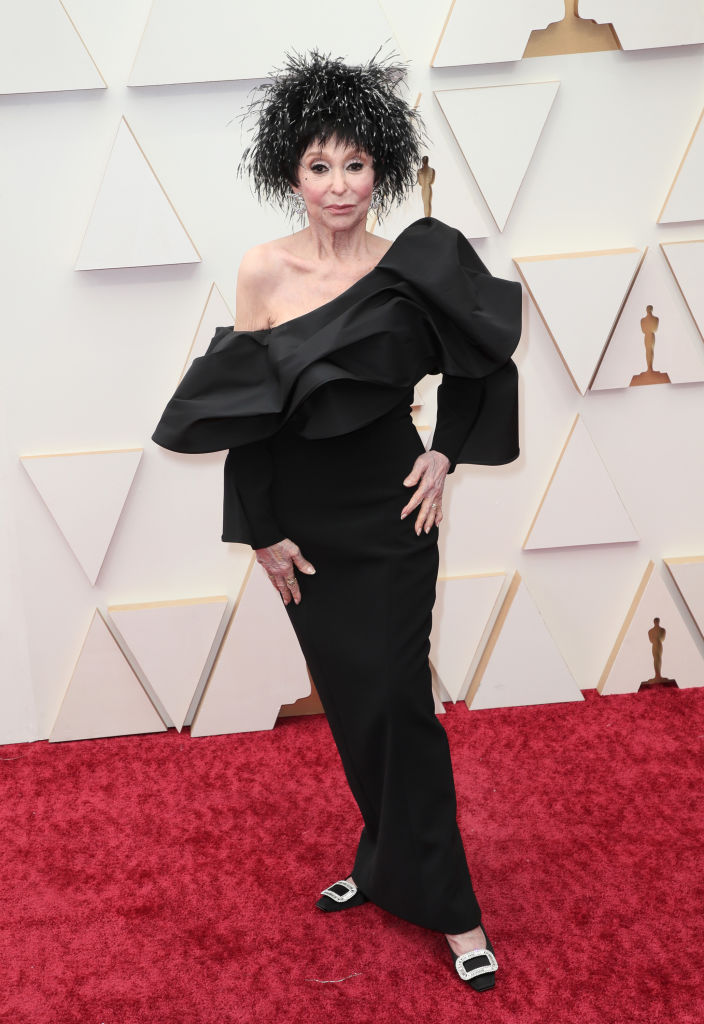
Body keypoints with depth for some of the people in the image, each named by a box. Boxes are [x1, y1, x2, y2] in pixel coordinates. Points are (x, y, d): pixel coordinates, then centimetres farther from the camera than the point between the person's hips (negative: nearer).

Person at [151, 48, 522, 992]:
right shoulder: (263, 272, -6)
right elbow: (243, 413, -4)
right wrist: (261, 533, -5)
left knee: (396, 696, -1)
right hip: (305, 520, 2)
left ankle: (443, 902, 13)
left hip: (392, 511, -1)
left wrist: (445, 455, -1)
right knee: (348, 698, 12)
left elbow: (479, 360, 10)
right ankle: (389, 861, 33)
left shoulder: (412, 266, -5)